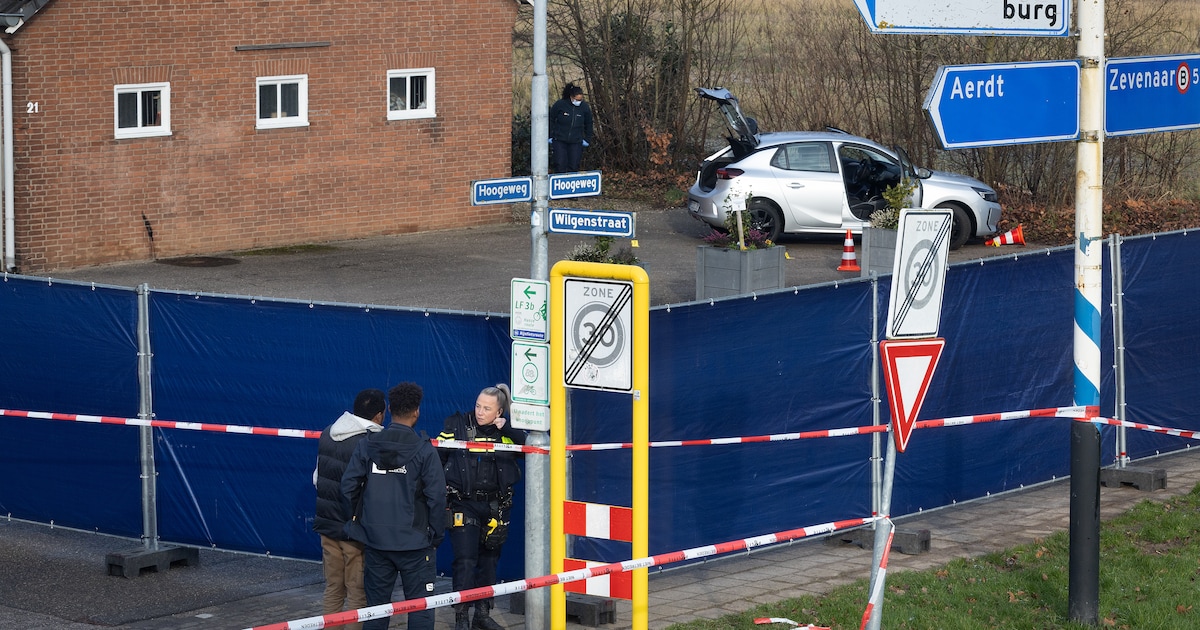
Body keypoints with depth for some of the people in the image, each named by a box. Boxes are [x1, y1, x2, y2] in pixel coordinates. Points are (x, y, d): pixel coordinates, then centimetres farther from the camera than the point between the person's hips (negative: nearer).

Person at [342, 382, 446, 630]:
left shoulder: (367, 445, 0)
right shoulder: (423, 449, -9)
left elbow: (348, 485, -2)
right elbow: (436, 495, -11)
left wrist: (359, 519, 14)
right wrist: (436, 535, 1)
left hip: (375, 538, 4)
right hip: (414, 542, -3)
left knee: (376, 605, 12)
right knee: (420, 608, 1)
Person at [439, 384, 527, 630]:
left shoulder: (507, 431, 3)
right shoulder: (458, 426, -3)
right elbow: (437, 454, -3)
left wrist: (508, 429, -15)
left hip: (495, 506, 3)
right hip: (464, 505, -3)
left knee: (489, 560, 11)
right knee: (465, 561, -8)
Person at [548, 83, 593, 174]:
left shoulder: (584, 107, -1)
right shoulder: (560, 105, -9)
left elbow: (588, 124, 15)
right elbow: (551, 120, 4)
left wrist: (587, 139, 13)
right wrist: (550, 136, 3)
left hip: (576, 142, 2)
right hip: (560, 141, -2)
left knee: (574, 166, -2)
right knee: (560, 165, -10)